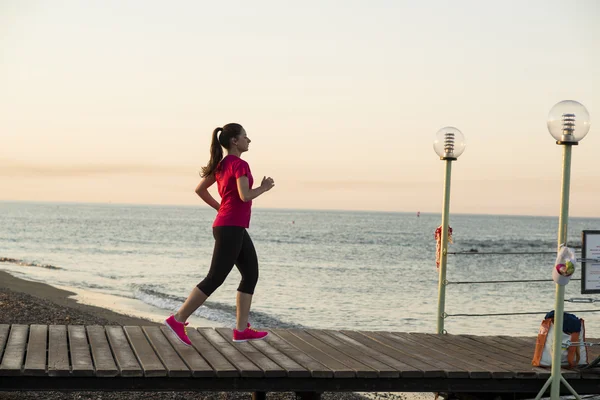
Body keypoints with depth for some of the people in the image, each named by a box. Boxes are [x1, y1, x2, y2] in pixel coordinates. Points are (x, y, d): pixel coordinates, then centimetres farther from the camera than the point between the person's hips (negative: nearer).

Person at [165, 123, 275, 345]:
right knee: (215, 279, -7)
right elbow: (245, 196, -24)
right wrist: (264, 187, -6)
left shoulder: (222, 164, 14)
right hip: (230, 229, -10)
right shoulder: (240, 164, -13)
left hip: (233, 228, 10)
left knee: (251, 275, 10)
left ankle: (242, 329, 8)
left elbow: (199, 189, 18)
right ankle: (178, 320, -3)